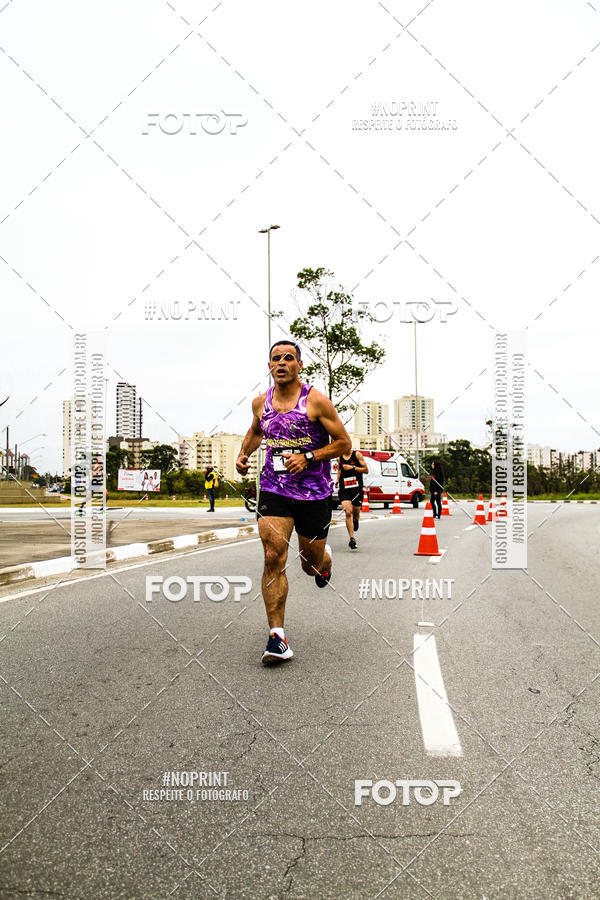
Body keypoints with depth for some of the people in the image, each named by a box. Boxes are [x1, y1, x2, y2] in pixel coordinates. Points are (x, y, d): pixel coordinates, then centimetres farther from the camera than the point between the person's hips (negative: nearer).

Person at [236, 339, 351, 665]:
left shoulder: (316, 400, -9)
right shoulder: (260, 402, 4)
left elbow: (344, 443, -6)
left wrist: (308, 457, -17)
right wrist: (243, 454, 7)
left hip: (314, 492, -2)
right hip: (273, 488, 2)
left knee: (311, 565, 11)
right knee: (273, 557, -14)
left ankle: (324, 557, 52)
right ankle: (277, 637, -9)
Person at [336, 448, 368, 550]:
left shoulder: (357, 454, -2)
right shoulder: (339, 457, 9)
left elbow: (366, 470, -3)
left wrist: (352, 467, -15)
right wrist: (337, 481, 12)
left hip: (357, 488, -1)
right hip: (344, 489, 1)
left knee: (356, 513, 9)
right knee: (348, 512, -14)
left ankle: (355, 522, 47)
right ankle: (352, 539, -12)